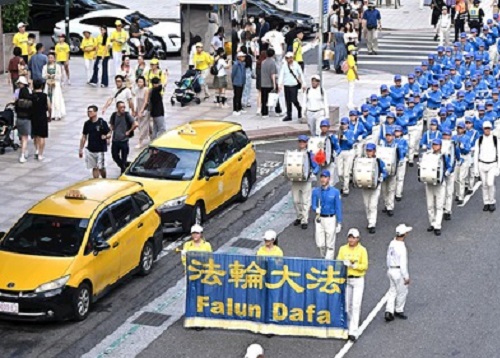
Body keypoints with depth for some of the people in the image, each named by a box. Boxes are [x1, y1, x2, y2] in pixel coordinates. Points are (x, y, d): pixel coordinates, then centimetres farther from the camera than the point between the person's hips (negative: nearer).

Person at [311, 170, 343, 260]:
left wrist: (339, 223, -5)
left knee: (330, 244, -1)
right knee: (320, 244, 5)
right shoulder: (315, 191, 1)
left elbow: (338, 208, -3)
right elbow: (313, 205, 1)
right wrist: (316, 209, -23)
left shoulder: (335, 192, -5)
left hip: (330, 219, -2)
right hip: (319, 219, 2)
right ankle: (323, 258, 30)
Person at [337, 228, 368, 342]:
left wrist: (354, 265, -24)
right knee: (347, 305, 11)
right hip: (346, 279, 4)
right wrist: (344, 263, -20)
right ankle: (351, 324, 32)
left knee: (356, 306, -9)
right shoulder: (343, 249, 4)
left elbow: (365, 266, -9)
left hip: (358, 280, -4)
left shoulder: (362, 250, -5)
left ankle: (353, 332, -12)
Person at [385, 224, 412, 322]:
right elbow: (403, 263, -22)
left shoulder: (392, 243, 1)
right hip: (399, 272, -8)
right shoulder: (401, 247, -24)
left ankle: (389, 311, 6)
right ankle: (399, 310, 25)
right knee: (402, 292, 11)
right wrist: (406, 277, -16)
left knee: (392, 291, 14)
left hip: (391, 270, 8)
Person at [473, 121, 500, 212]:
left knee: (490, 183, -16)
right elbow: (476, 154, 3)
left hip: (492, 164, -2)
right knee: (484, 185, 5)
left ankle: (492, 202, 0)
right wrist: (476, 168, 1)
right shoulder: (479, 140, 0)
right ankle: (486, 203, 16)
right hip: (482, 164, 2)